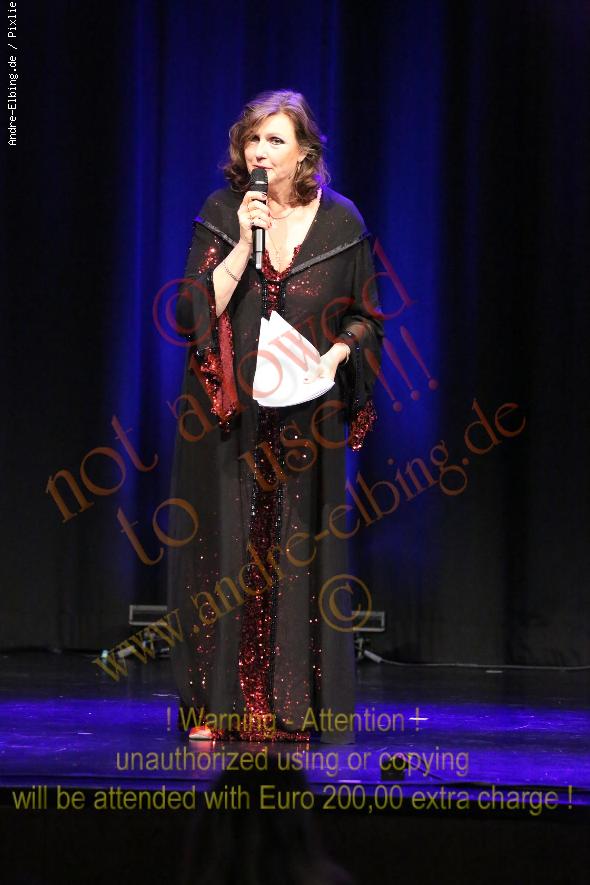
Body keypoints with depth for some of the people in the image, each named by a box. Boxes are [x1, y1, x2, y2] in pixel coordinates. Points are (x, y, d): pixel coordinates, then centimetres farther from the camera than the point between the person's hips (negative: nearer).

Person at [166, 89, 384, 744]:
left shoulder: (339, 221, 2)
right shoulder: (221, 215, 1)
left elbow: (366, 316, 10)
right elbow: (197, 310, -7)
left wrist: (333, 356, -8)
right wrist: (245, 243, -15)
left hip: (304, 414, 0)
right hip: (226, 414, 0)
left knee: (298, 552, -1)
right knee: (226, 551, -2)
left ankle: (294, 709, 4)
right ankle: (218, 706, 3)